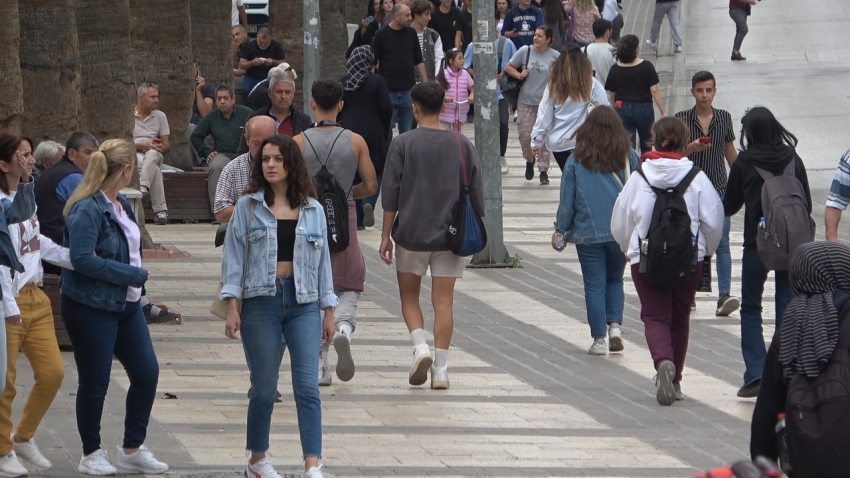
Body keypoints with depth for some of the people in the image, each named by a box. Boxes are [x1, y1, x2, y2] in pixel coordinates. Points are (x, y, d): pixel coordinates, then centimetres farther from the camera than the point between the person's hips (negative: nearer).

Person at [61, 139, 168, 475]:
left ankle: (132, 450, 18)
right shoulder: (87, 209, -18)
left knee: (147, 372, 6)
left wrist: (136, 278, -1)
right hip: (91, 307, -9)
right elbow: (82, 259, -25)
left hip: (125, 305, 9)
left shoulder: (121, 206, 10)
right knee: (95, 382, 2)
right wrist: (134, 274, -21)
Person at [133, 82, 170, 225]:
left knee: (152, 154, -38)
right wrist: (145, 145, -15)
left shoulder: (160, 116, 18)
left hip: (154, 154, 3)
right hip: (134, 156, -3)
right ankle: (160, 210, -42)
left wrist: (161, 148, -12)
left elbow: (166, 145, 14)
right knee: (155, 169, -36)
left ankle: (143, 187, -53)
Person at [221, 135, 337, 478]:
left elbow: (323, 260, 12)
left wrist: (328, 311, 10)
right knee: (264, 388, 5)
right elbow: (234, 256, 1)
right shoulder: (248, 208, 3)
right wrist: (232, 307, -7)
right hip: (261, 302, -1)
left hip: (303, 304, 1)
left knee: (307, 386, -9)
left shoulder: (313, 210, 9)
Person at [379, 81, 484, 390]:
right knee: (443, 301, 3)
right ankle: (441, 370, -1)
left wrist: (386, 235, 2)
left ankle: (420, 347, -8)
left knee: (409, 296, 14)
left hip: (411, 234, -2)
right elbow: (476, 193, 6)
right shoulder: (462, 145, 2)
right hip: (449, 235, 2)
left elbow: (390, 194, -5)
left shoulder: (403, 144, -5)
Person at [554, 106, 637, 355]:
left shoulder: (577, 160, -5)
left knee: (594, 285, 4)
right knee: (615, 280, 18)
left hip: (588, 232, -2)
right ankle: (615, 324, -1)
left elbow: (567, 197, -1)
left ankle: (599, 338, 4)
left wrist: (561, 229, 10)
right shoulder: (628, 157, 0)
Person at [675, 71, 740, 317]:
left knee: (722, 242, -8)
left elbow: (731, 153, 14)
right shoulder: (683, 119, -1)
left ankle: (725, 296, -15)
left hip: (719, 188, 1)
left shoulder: (724, 118, 5)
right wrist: (691, 148, -23)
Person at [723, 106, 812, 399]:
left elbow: (730, 206, 3)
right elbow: (807, 204, 4)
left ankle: (756, 374, -4)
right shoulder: (793, 160, 1)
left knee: (750, 309, 9)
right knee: (787, 308, 7)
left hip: (757, 243, -2)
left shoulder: (744, 163, -6)